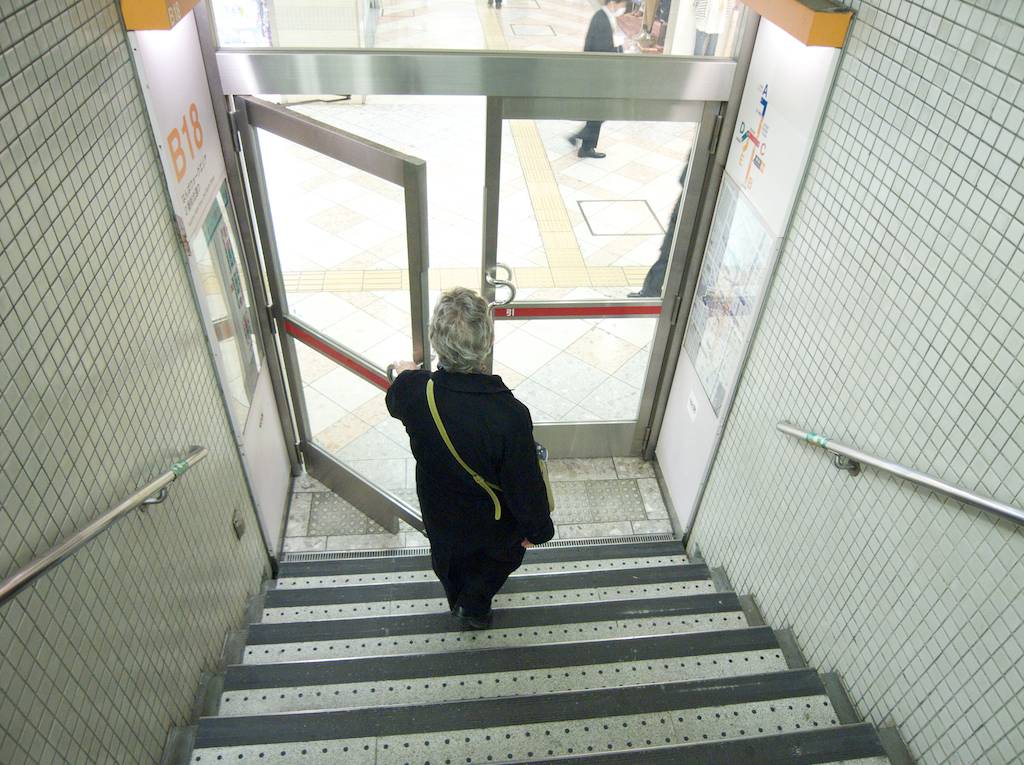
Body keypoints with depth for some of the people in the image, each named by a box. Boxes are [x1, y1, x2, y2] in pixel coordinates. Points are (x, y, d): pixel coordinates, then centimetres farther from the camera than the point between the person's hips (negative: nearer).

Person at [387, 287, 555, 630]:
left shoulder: (413, 389, -31)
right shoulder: (510, 416, -43)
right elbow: (526, 486, -29)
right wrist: (539, 528, -7)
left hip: (438, 510, 3)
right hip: (491, 520, -3)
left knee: (447, 557, 36)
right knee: (503, 555, 34)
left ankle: (457, 601, 64)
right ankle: (474, 606, 53)